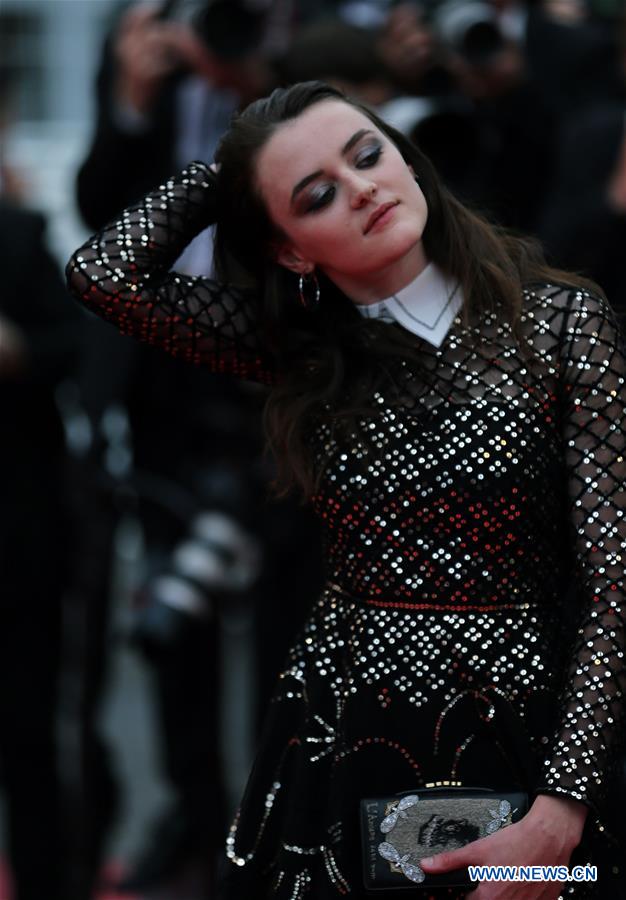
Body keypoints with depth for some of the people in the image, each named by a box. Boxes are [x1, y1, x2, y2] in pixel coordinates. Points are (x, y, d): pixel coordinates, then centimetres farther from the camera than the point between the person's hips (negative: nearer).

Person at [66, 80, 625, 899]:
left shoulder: (560, 319, -8)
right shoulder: (301, 349, 3)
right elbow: (104, 272, -6)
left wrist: (560, 813, -20)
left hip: (518, 741, -3)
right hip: (341, 736, 3)